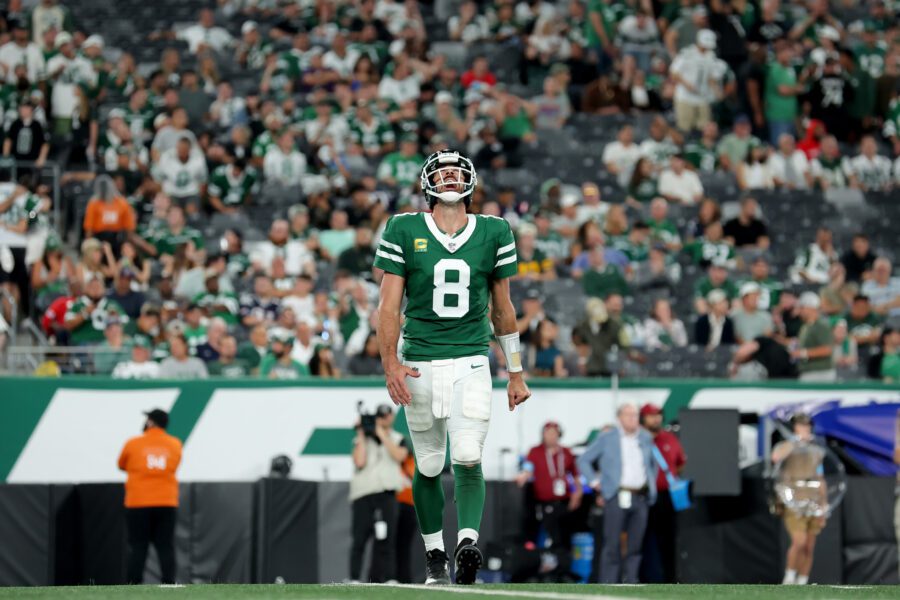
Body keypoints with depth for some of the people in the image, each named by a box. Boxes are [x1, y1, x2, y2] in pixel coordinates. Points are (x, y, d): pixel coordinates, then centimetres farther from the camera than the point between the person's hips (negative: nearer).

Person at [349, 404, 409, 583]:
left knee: (386, 539, -4)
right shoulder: (362, 439, 13)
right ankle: (354, 579, -9)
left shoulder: (398, 439, 16)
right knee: (360, 537, -8)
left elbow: (399, 456, -5)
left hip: (387, 494, 1)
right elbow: (359, 462, -3)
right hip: (363, 494, -1)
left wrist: (382, 435, -1)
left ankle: (382, 579, -3)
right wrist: (362, 436, 1)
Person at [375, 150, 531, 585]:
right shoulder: (404, 232, 1)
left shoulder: (492, 234, 5)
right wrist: (390, 364, -14)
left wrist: (515, 373, 14)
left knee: (468, 459, -17)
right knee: (429, 467, 7)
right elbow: (389, 305, -2)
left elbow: (502, 309, 13)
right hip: (420, 365, 0)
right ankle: (434, 556, 20)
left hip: (471, 364, 0)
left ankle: (468, 542, -29)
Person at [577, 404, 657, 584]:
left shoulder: (646, 439, 14)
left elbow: (652, 465, 29)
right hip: (617, 498, -4)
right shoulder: (607, 438, 4)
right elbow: (583, 461, 8)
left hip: (641, 499, 4)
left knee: (635, 545, 2)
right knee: (612, 545, -7)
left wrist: (651, 486, 17)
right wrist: (595, 482, 0)